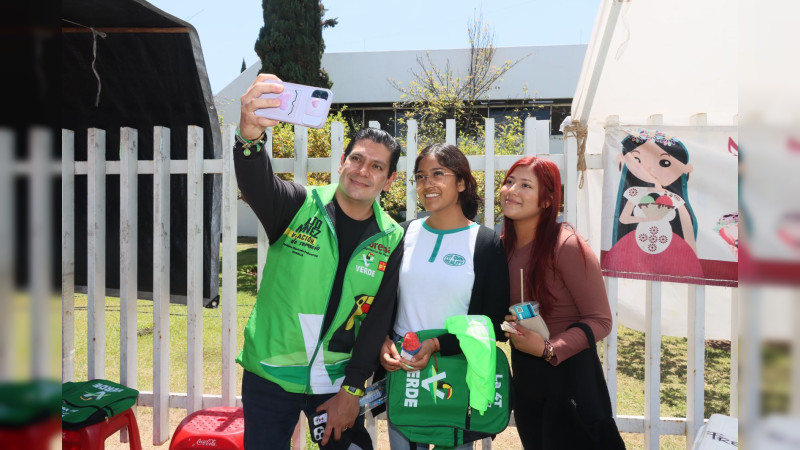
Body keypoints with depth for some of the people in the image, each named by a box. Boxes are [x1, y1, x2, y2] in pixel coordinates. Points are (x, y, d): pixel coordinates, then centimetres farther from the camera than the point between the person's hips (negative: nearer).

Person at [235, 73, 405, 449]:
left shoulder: (390, 240, -4)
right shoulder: (300, 206, -10)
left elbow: (378, 320, -5)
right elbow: (255, 182, -30)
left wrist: (351, 390, -6)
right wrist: (250, 133, -51)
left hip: (338, 380, 2)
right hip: (270, 375, -1)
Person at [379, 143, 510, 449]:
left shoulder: (487, 244, -6)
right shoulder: (403, 235, 4)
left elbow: (494, 323, -7)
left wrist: (439, 344, -18)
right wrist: (383, 342, -10)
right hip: (400, 367, 3)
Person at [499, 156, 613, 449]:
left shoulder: (567, 246, -20)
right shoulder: (503, 244, 1)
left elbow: (600, 321, -18)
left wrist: (549, 349, -26)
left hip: (566, 373, -6)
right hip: (523, 373, 6)